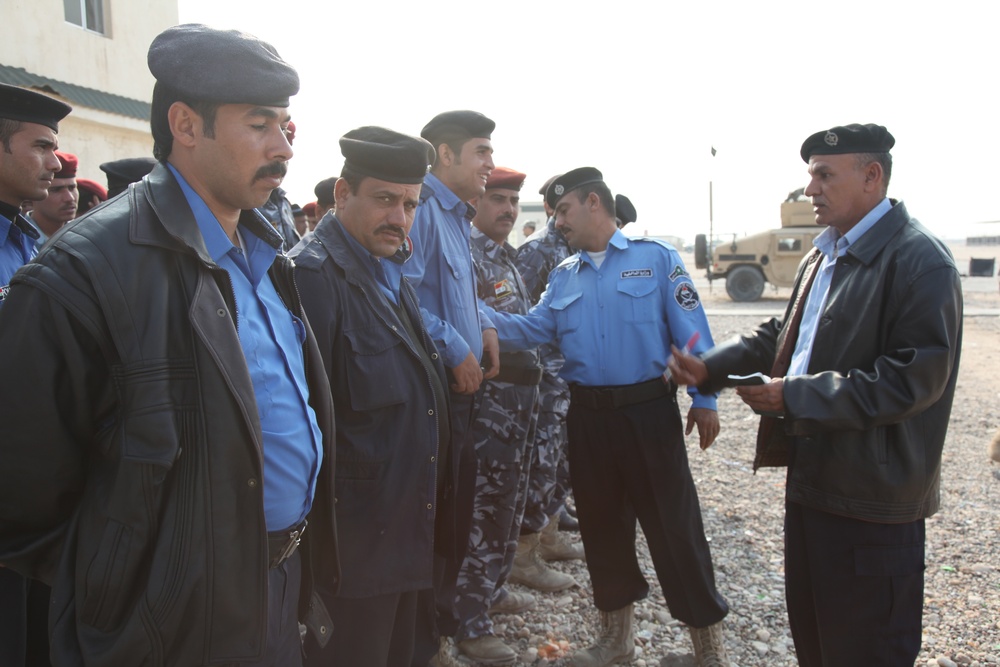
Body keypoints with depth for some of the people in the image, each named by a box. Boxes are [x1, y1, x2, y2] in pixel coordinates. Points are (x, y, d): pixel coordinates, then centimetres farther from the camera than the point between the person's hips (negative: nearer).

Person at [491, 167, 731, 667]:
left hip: (649, 410, -5)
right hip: (587, 416, 5)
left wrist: (704, 399, -9)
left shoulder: (655, 257, -2)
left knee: (674, 524, 0)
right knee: (601, 523, 14)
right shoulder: (562, 276, 13)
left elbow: (691, 332, -6)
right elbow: (533, 328, 3)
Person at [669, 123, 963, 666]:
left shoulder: (919, 260, -16)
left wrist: (796, 396, -21)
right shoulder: (822, 256, 13)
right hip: (812, 479, 9)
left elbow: (915, 377, -24)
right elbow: (780, 337, 19)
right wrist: (710, 367, 5)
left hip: (872, 498, -8)